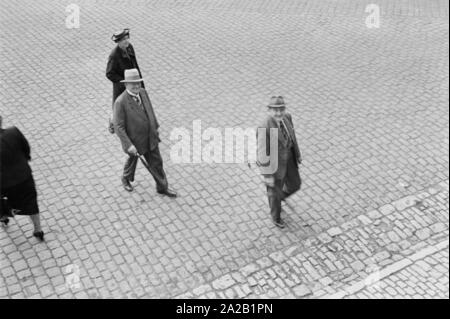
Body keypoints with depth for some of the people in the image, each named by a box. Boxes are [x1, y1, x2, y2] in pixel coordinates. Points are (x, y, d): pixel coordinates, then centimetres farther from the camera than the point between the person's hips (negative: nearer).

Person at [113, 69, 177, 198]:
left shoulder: (142, 92, -8)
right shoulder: (120, 102, -28)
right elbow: (118, 126, -24)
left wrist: (155, 126, 17)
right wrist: (129, 145, -27)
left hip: (150, 137, 5)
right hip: (134, 140, -5)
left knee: (156, 162, 14)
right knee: (132, 161, 23)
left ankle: (162, 187, 33)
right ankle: (126, 179, 54)